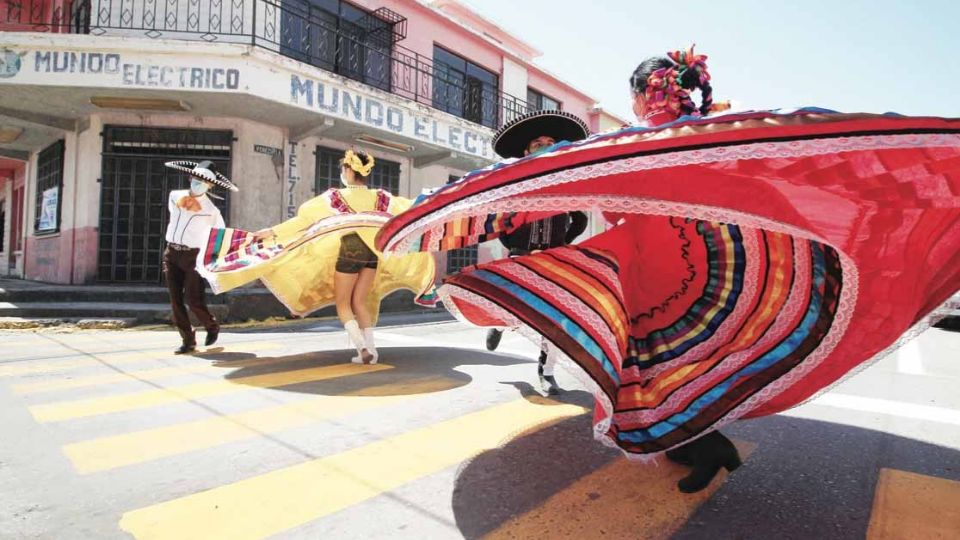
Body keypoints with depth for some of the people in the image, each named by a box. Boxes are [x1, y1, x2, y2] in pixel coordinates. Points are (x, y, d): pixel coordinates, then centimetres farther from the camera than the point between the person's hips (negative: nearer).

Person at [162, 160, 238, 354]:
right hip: (171, 254, 4)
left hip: (193, 256, -4)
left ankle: (212, 326, 20)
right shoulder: (175, 196, 6)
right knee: (176, 300, 2)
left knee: (193, 300, -8)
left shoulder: (211, 211, -4)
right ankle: (188, 340, 10)